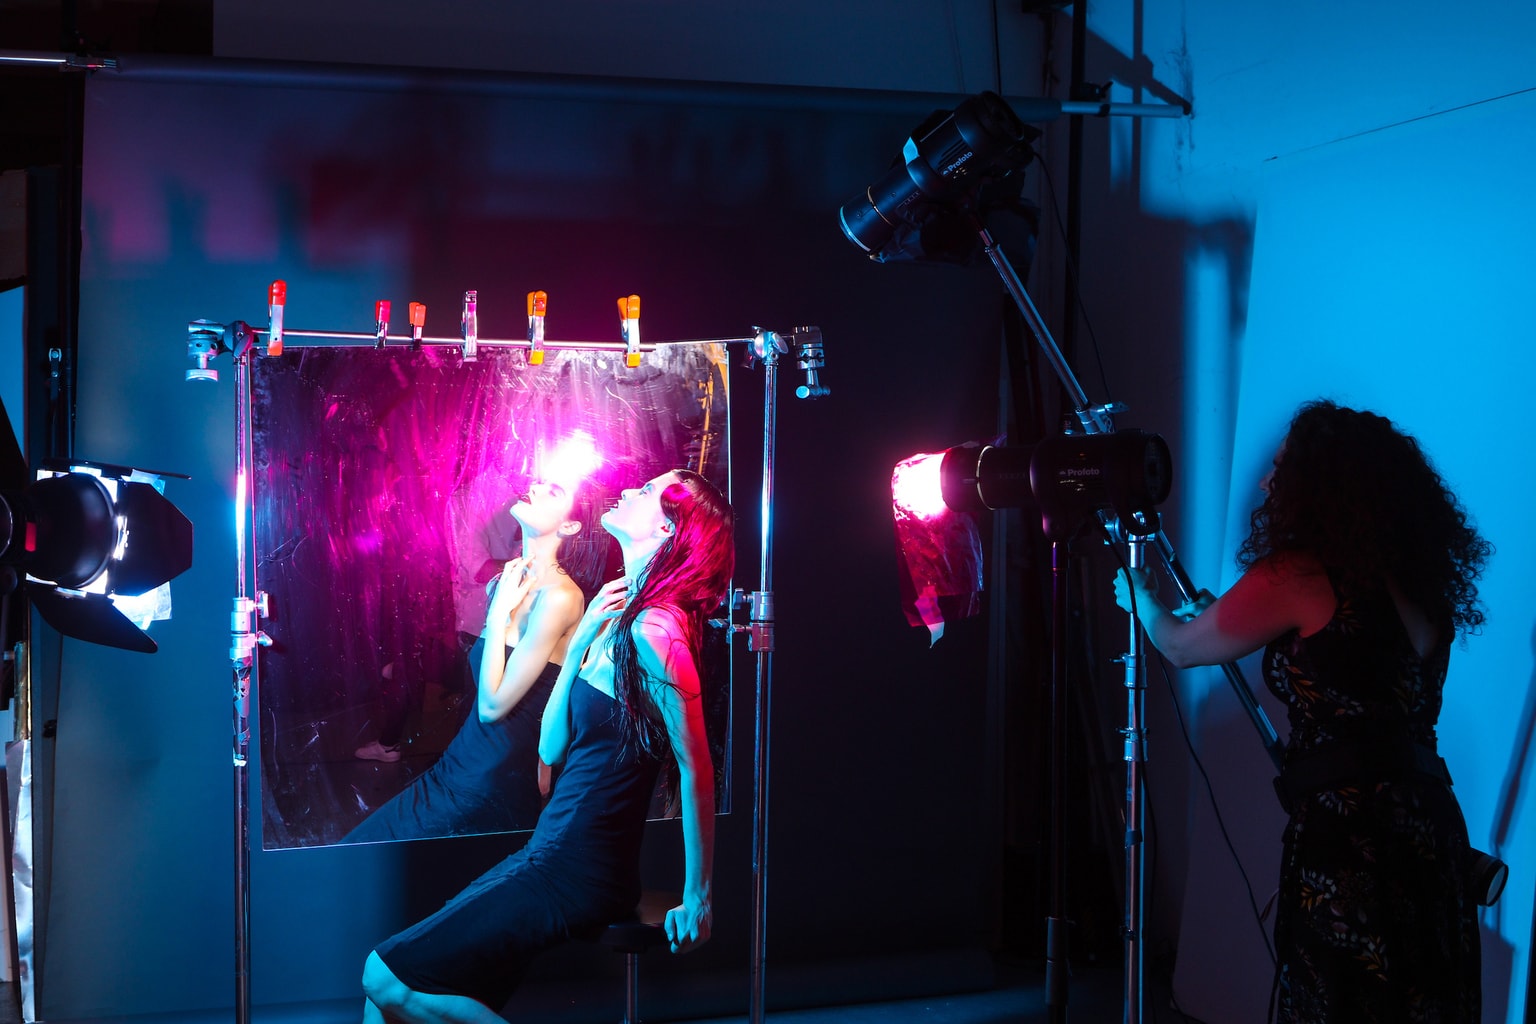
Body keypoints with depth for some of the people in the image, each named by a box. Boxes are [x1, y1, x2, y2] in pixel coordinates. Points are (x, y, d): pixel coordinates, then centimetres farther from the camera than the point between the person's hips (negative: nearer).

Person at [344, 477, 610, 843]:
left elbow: (493, 704, -18)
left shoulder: (558, 597, -19)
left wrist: (500, 612, -14)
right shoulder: (510, 582, 5)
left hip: (494, 784, -8)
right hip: (467, 767, 8)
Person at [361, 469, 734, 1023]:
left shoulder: (654, 632, -19)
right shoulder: (621, 621, 10)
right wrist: (580, 642, -2)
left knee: (388, 979, -8)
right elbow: (552, 748, 7)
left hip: (577, 879, -9)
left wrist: (697, 898, -13)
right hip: (546, 855, 9)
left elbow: (695, 769, -17)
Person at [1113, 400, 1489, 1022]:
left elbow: (1180, 646, 4)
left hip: (1352, 838, -8)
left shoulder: (1300, 576, -10)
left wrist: (1139, 595, 27)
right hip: (1431, 828, 8)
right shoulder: (1421, 582, 11)